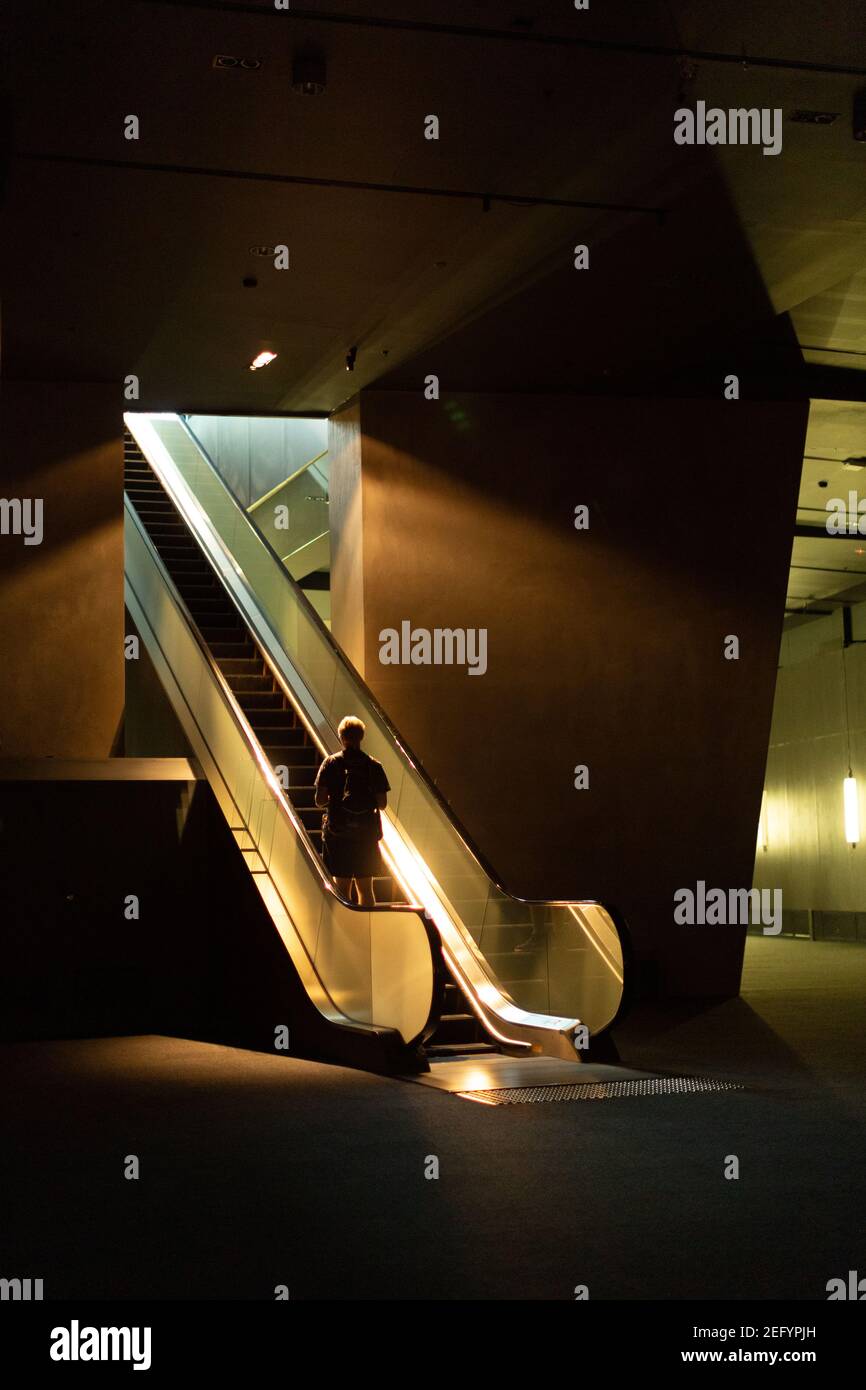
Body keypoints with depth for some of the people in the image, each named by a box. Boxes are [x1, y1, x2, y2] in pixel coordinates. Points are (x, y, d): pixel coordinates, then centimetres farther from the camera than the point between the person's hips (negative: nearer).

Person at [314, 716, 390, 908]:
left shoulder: (331, 763, -3)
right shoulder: (373, 766, -1)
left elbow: (320, 800, -6)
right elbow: (382, 804, -1)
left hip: (337, 832, -1)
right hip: (366, 834, 1)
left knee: (342, 886, 5)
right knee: (365, 888, 9)